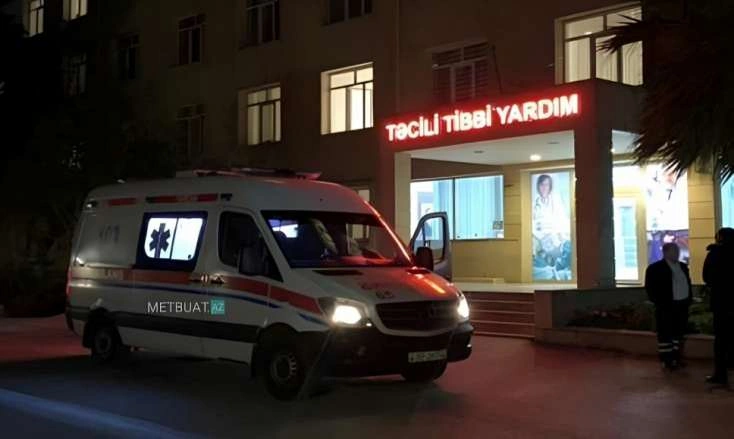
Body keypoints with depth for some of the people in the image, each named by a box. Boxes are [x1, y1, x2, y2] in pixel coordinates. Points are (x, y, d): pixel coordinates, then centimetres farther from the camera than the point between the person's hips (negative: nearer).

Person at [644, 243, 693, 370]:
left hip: (682, 305, 7)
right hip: (666, 307, -7)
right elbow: (650, 288, -11)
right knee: (666, 333, -3)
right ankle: (667, 360, 1)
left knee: (679, 332, 10)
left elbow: (688, 283, 20)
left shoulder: (683, 266, 14)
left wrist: (689, 299, 9)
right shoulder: (655, 268, -8)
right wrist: (659, 302, -15)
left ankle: (676, 358, 18)